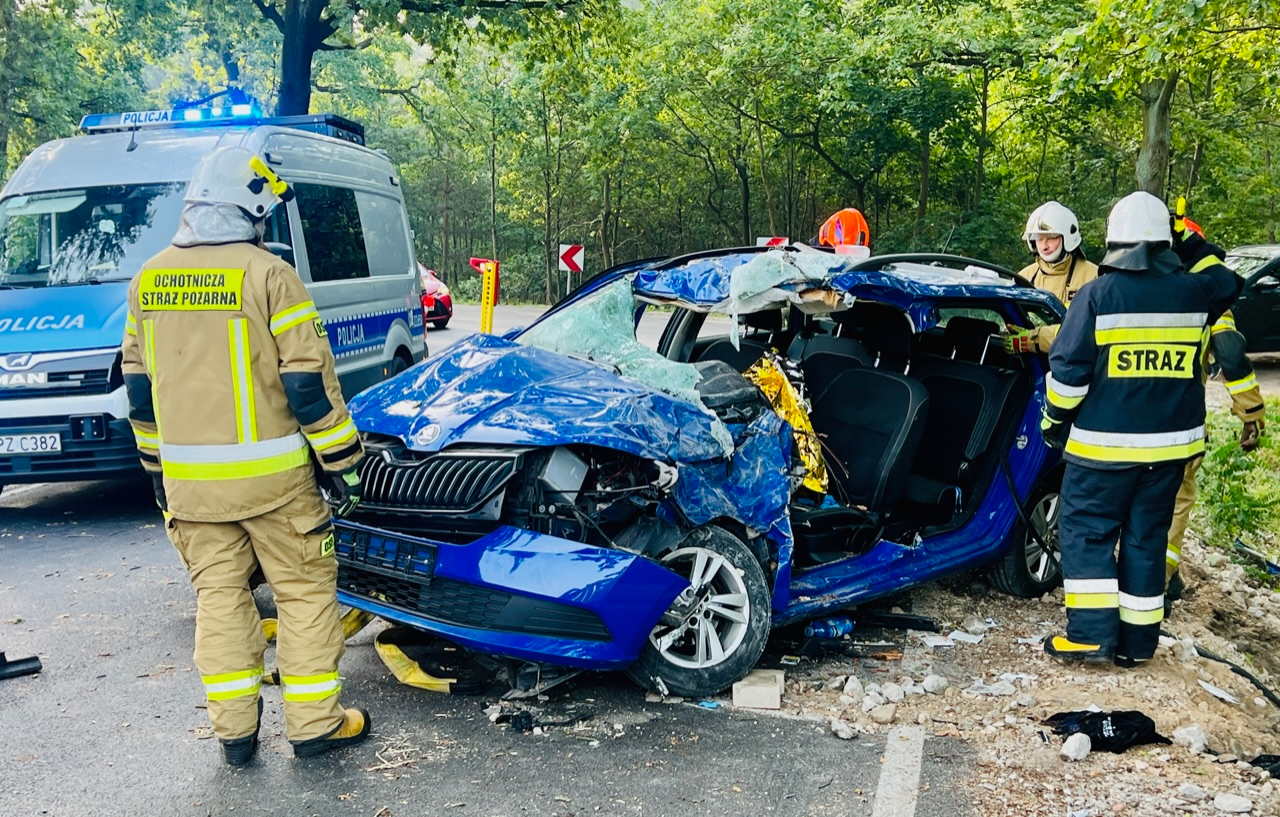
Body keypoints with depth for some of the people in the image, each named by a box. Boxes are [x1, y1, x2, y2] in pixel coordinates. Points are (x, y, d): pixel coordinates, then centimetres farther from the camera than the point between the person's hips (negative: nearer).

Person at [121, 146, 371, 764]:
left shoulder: (149, 280, 7)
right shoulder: (267, 274, -12)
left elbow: (139, 383, 12)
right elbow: (308, 380, -13)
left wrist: (157, 464, 21)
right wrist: (341, 461, -6)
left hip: (187, 479, 5)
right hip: (269, 474, -5)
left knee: (218, 593, 14)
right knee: (305, 590, 7)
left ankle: (234, 729, 18)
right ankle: (314, 723, 13)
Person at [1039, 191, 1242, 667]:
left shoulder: (1097, 294, -11)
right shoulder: (1192, 293, 1)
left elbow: (1068, 368, -12)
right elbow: (1228, 283, 25)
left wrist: (1053, 419, 1)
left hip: (1104, 442, -4)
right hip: (1171, 443, 4)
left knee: (1086, 530, 6)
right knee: (1147, 537, 12)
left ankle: (1091, 634, 0)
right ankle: (1138, 641, 18)